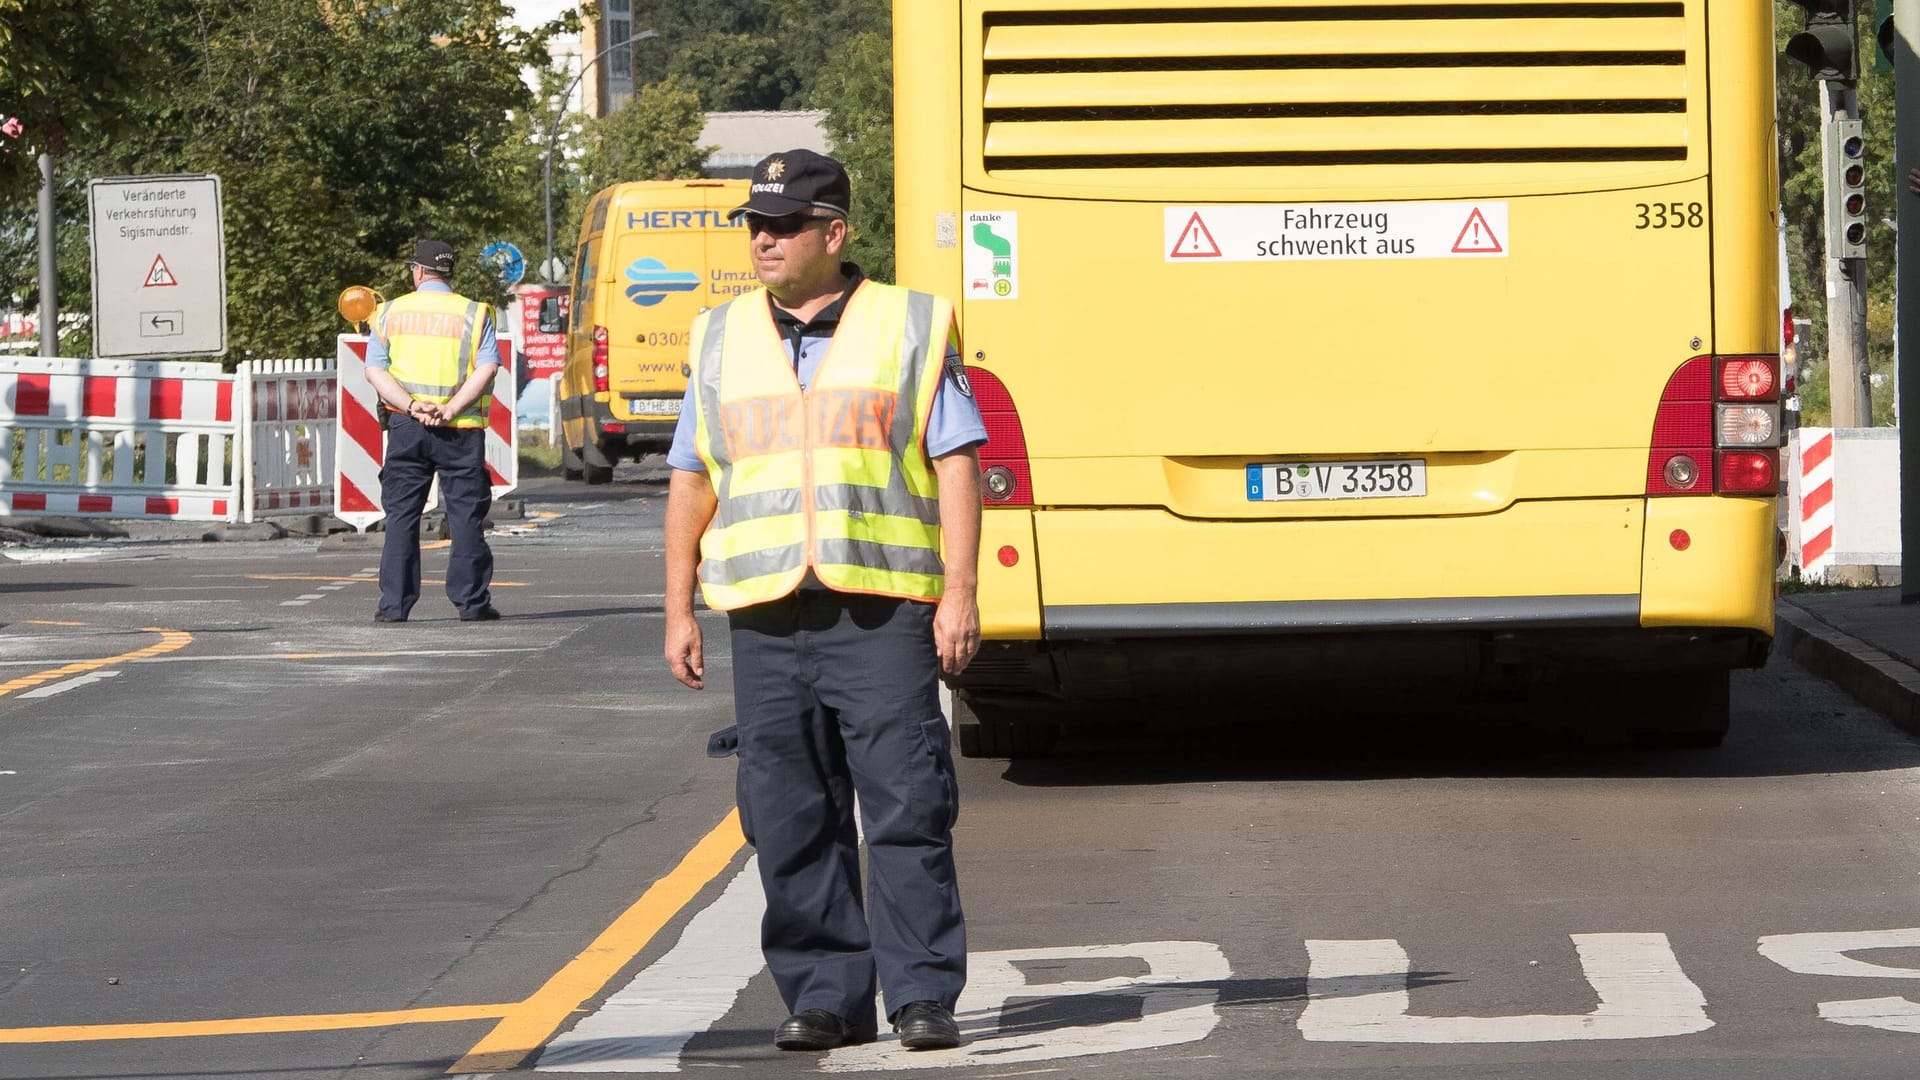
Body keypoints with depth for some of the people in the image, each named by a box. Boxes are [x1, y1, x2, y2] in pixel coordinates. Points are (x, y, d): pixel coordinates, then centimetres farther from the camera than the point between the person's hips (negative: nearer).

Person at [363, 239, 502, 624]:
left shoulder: (390, 312, 6)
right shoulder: (473, 314, 1)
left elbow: (375, 369, -2)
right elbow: (487, 368, -10)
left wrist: (410, 406, -11)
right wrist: (451, 409, -13)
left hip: (406, 426, 1)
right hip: (460, 432, -1)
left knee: (401, 516, 6)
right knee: (466, 516, 4)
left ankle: (394, 603, 2)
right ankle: (471, 602, 3)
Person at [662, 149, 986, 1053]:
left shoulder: (911, 327, 4)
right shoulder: (721, 339, 13)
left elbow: (956, 466, 2)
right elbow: (691, 481, 16)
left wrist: (959, 595, -7)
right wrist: (678, 612, 10)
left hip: (884, 613, -3)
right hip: (766, 617, 3)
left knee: (906, 809, -6)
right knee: (793, 822, 3)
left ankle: (923, 994, -1)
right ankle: (824, 997, 10)